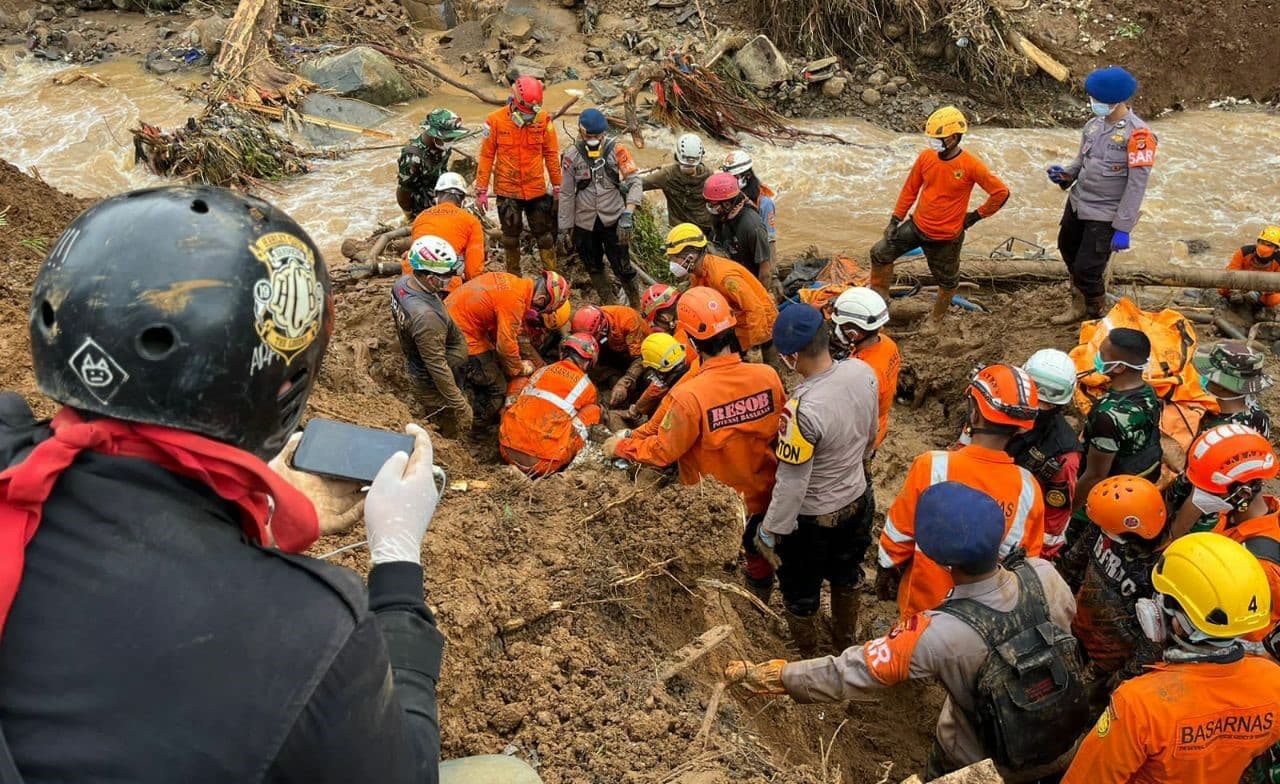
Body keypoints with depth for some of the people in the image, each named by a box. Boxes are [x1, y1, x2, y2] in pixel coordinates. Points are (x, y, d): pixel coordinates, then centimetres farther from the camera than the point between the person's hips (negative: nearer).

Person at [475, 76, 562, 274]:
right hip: (507, 191, 0)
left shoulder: (543, 119, -7)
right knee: (511, 236, 13)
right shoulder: (495, 120, -10)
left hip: (537, 190, 0)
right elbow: (486, 156, -5)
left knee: (545, 235, 7)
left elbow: (551, 154, 2)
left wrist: (557, 186, 5)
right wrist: (482, 190, -5)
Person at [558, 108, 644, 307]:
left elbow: (634, 181, -11)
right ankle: (608, 304, 35)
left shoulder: (616, 150, -10)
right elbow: (567, 193, 1)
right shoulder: (572, 156, -6)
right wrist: (565, 226, 3)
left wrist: (627, 214, -22)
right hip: (584, 222, 2)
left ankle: (637, 305, 21)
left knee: (622, 266, 0)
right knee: (594, 268, 15)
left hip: (613, 220, -2)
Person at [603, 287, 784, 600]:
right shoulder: (768, 375, -21)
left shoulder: (690, 396, -34)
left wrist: (621, 447, 0)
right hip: (764, 492, 4)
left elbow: (663, 451, -18)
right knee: (759, 551, 30)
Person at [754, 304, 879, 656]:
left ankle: (808, 662, 45)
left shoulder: (803, 408, -38)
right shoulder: (864, 372, -17)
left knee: (801, 594, 22)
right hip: (857, 501, 6)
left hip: (811, 519, -6)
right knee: (847, 576, 31)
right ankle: (845, 643, 56)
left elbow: (791, 483, -28)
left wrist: (769, 532, -14)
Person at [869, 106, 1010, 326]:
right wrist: (895, 219, 1)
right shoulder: (926, 157, -8)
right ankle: (879, 297, 21)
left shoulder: (971, 166, -20)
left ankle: (936, 319, 37)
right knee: (880, 252, 2)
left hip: (946, 237, -4)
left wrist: (977, 215, -7)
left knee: (947, 280, 13)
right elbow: (910, 189, 4)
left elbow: (1001, 193, -13)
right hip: (916, 226, 4)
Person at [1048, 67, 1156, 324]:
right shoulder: (1094, 124, 2)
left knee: (1087, 270, -6)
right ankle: (1079, 307, 45)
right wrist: (1065, 174, -6)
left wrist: (1123, 228, -21)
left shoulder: (1137, 134, -18)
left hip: (1104, 215, -7)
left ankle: (1097, 318, 20)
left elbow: (1137, 185, -18)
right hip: (1077, 204, 7)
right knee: (1069, 254, 22)